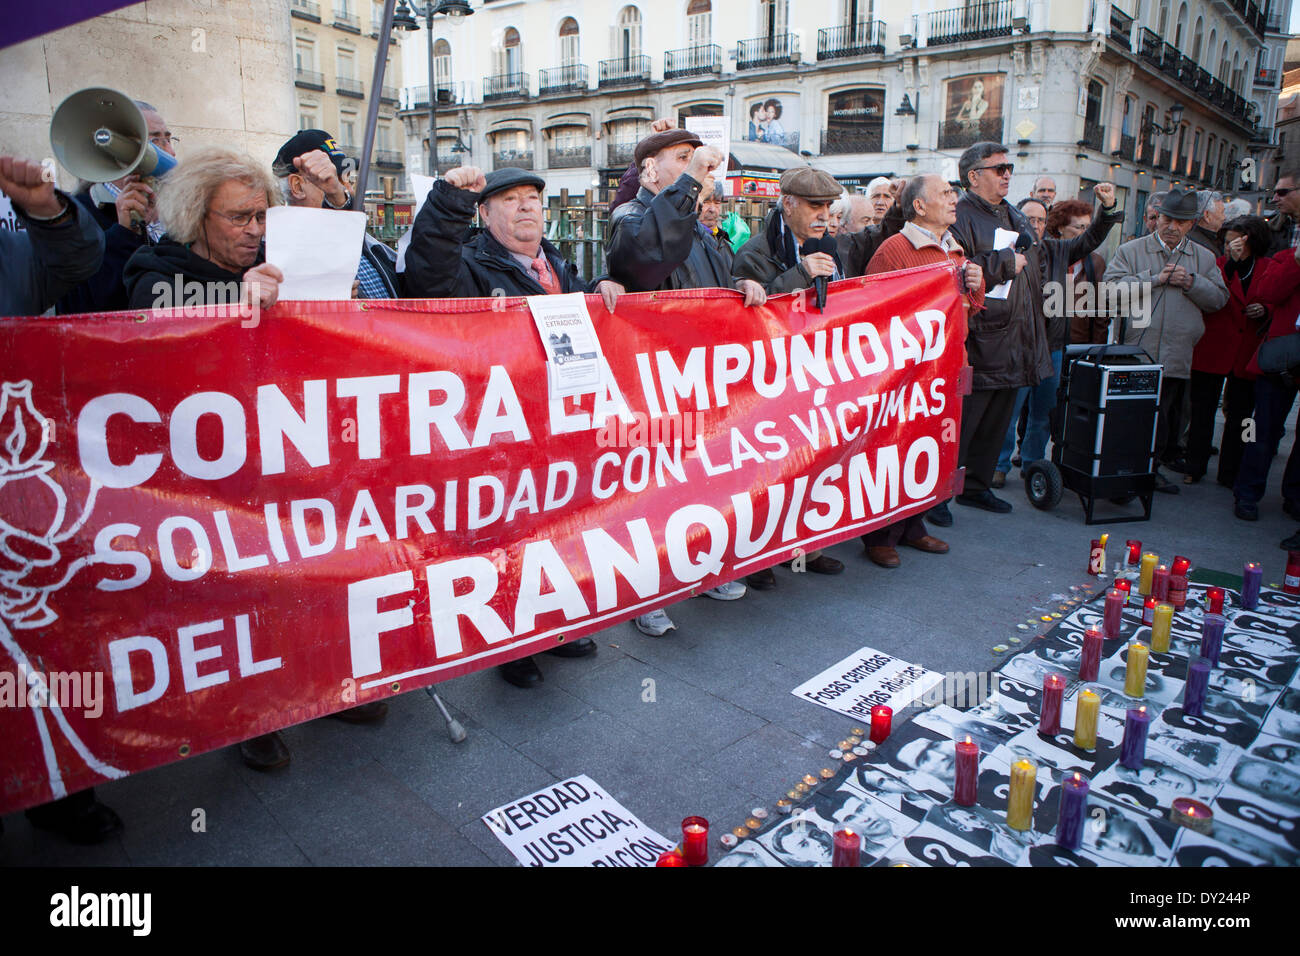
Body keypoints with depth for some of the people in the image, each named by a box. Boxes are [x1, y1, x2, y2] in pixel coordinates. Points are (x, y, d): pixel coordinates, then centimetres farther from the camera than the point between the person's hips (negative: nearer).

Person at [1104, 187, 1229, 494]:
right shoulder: (1130, 251, 6)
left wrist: (1190, 282, -6)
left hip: (1180, 356, 4)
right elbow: (1112, 285, -9)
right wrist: (1156, 278, -10)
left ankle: (1151, 469, 21)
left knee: (1169, 416, 9)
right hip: (1139, 354, -4)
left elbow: (1219, 297, 10)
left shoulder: (1204, 258, 16)